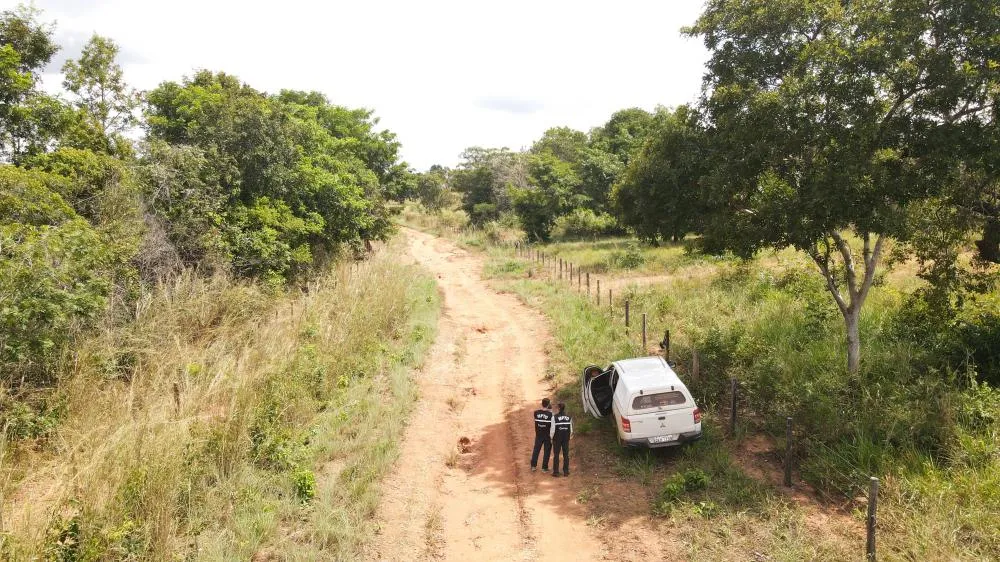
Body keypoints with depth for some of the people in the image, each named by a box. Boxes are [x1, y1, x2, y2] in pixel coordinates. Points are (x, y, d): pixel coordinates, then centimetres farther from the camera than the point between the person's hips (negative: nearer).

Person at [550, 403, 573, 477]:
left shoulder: (555, 417, -15)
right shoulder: (569, 417, -4)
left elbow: (552, 429, -12)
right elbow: (571, 430, 1)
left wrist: (551, 437, 3)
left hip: (557, 439, -3)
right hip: (566, 439, 3)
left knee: (556, 455, 6)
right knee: (566, 455, 11)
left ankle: (556, 472, 8)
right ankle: (566, 472, 14)